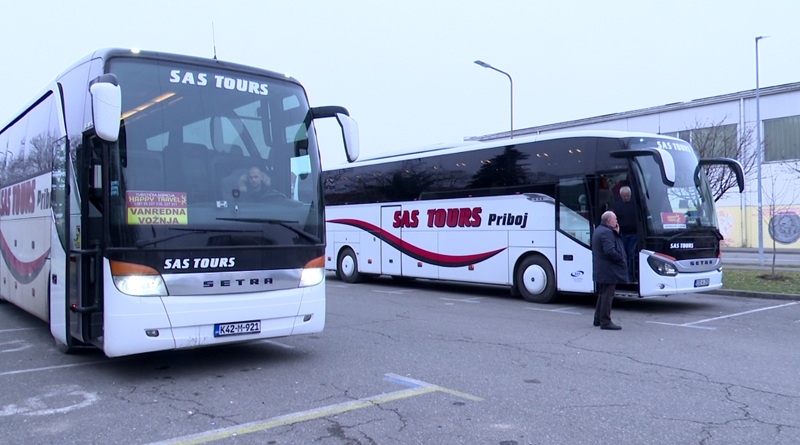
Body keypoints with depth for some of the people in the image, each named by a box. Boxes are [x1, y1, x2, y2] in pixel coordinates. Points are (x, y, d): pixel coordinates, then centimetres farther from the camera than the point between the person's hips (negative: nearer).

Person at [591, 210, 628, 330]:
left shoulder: (599, 230, 16)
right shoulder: (607, 232, -18)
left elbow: (615, 244, 16)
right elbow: (610, 251, -27)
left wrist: (617, 233, 3)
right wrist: (622, 259, -14)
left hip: (600, 271, 11)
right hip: (608, 271, -11)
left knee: (602, 295, 18)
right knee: (607, 295, -6)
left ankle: (598, 319, 26)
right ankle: (605, 322, -3)